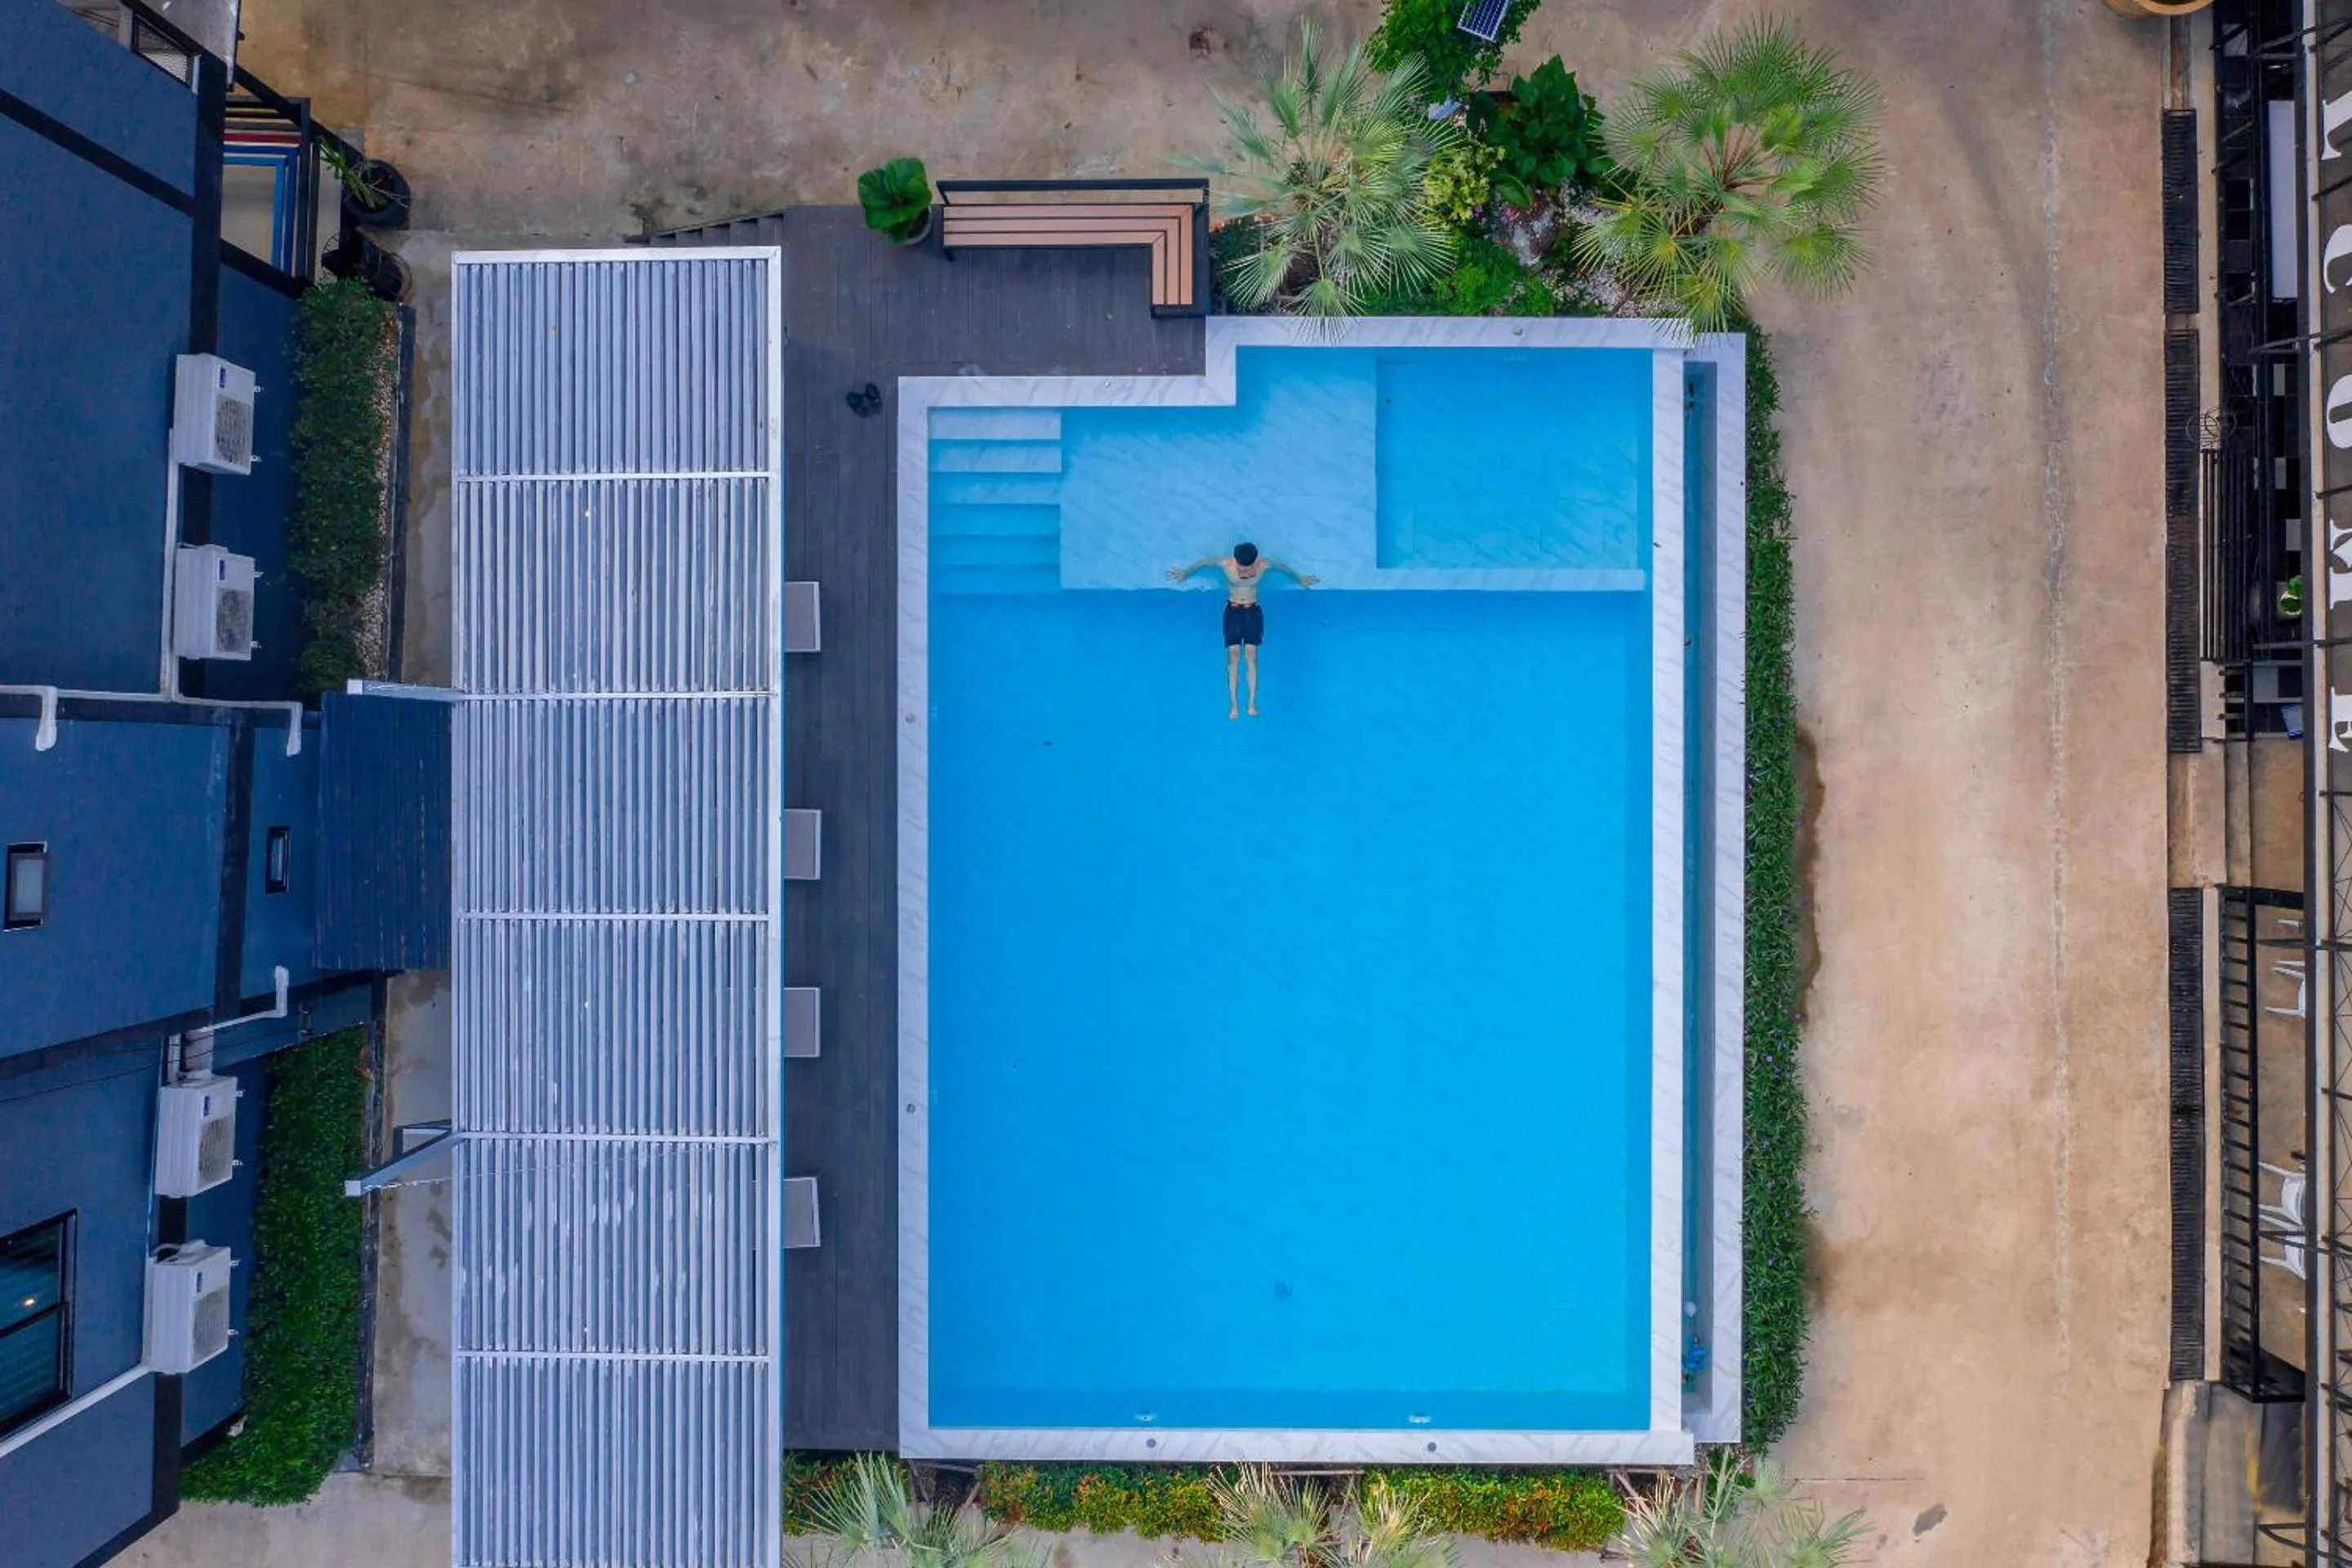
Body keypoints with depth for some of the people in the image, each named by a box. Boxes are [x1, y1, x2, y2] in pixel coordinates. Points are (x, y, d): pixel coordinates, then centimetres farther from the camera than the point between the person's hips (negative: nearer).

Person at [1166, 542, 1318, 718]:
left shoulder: (1263, 565, -15)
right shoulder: (1225, 563, -16)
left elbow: (1283, 567, 6)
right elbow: (1203, 561, 2)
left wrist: (1299, 578, 24)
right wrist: (1185, 572, 19)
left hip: (1253, 612, 0)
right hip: (1232, 611, 0)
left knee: (1251, 656, -8)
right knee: (1233, 656, -8)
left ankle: (1252, 703, -7)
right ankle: (1233, 704, -8)